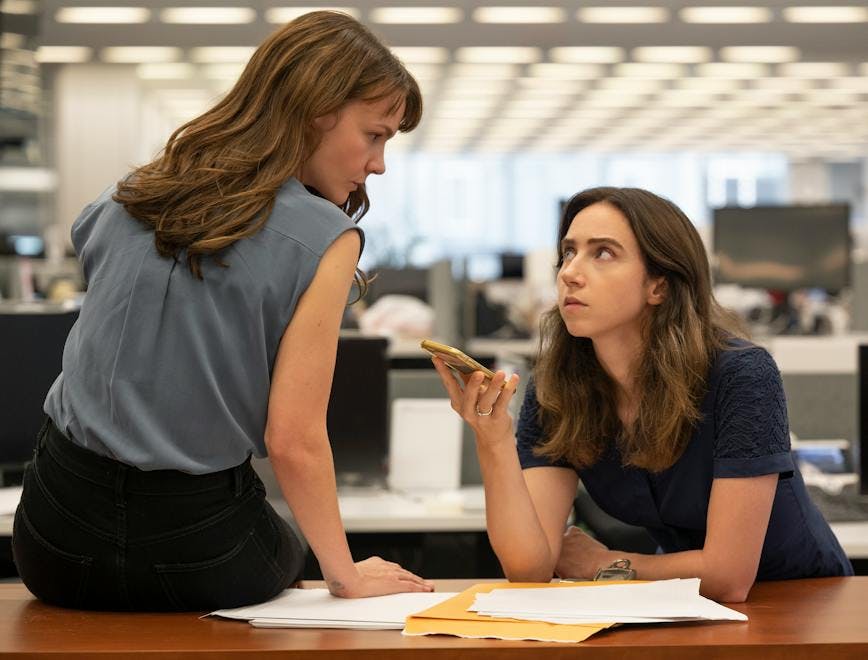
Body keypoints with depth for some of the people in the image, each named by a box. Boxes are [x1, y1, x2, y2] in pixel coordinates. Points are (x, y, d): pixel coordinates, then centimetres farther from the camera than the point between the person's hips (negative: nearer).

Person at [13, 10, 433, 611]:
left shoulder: (126, 199, 3)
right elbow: (293, 440, -15)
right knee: (283, 553, 32)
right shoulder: (322, 239, -14)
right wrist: (346, 575, -3)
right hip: (191, 535, -4)